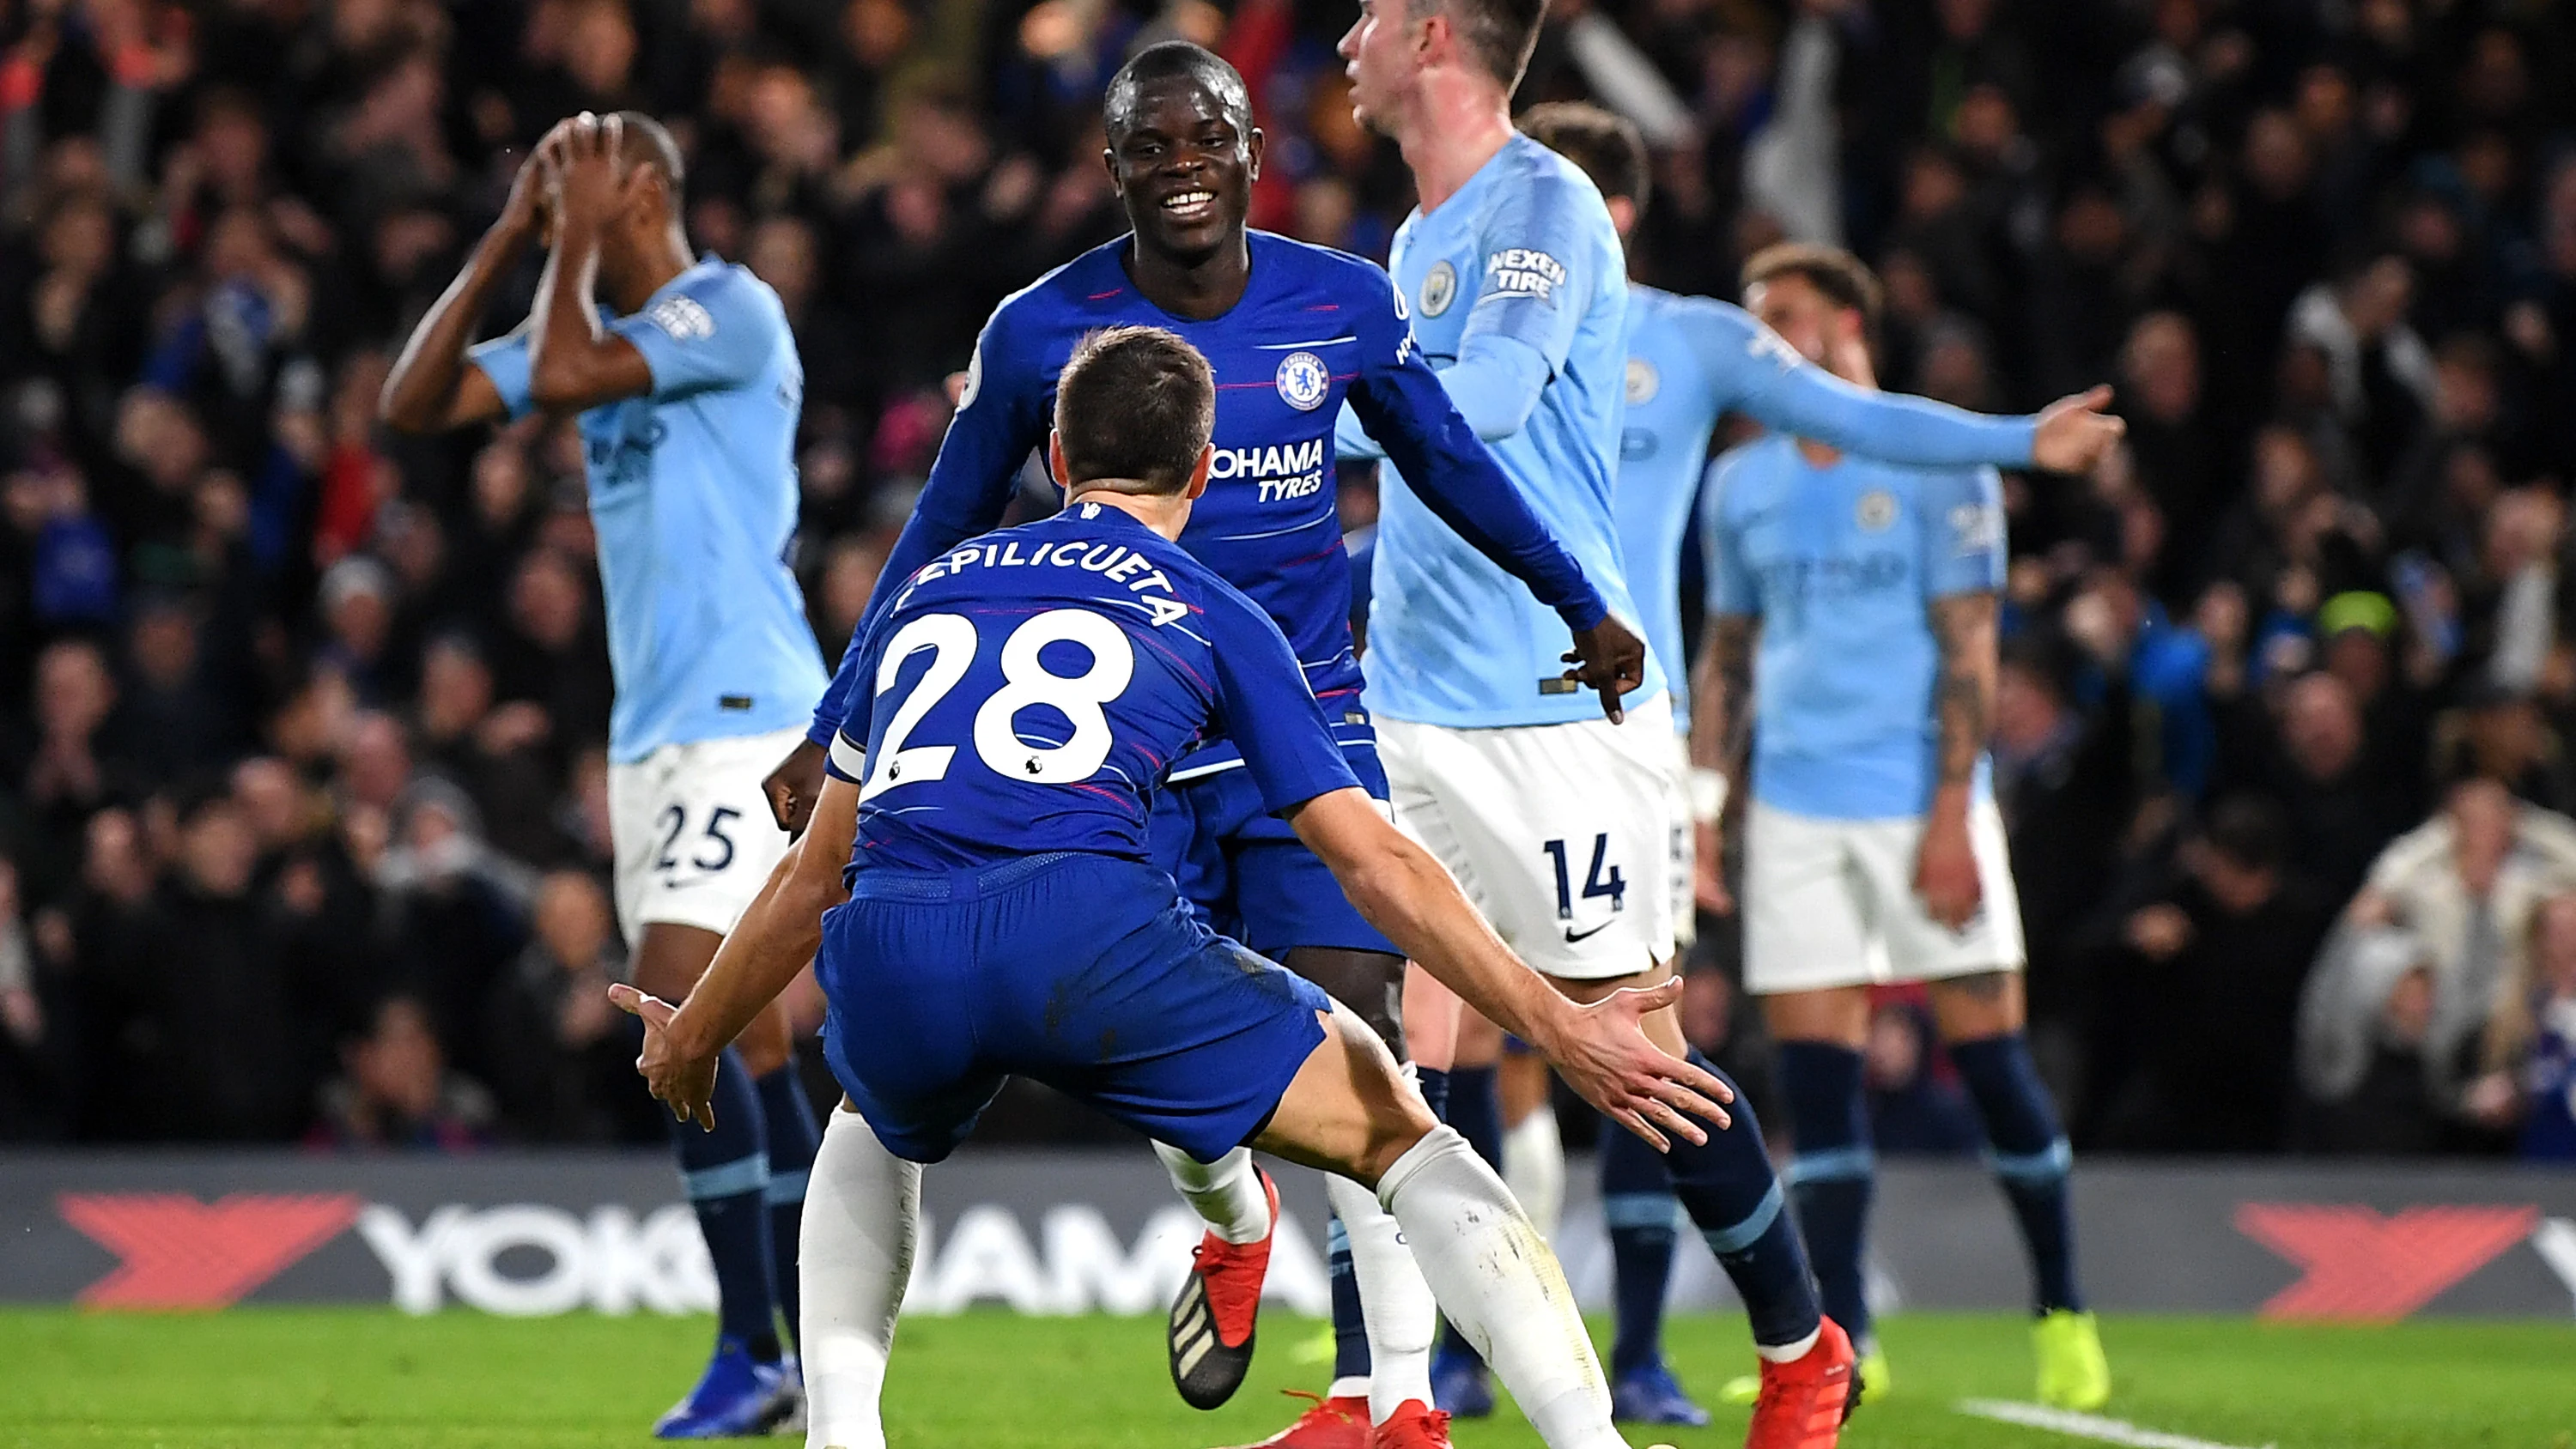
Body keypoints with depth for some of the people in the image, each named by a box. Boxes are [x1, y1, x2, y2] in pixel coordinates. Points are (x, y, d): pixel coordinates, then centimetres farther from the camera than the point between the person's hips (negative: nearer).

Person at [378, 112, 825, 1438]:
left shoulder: (732, 311, -10)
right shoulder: (603, 329, 16)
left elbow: (562, 374, -24)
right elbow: (412, 403, 12)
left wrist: (577, 237, -9)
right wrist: (508, 238, 7)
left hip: (742, 713, -9)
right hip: (656, 723, 9)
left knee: (679, 999, -18)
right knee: (740, 1026, 9)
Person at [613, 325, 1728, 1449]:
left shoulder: (925, 590, 30)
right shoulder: (1216, 618, 21)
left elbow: (816, 874, 37)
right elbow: (1374, 865, 13)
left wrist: (694, 1035, 51)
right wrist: (1558, 1028, 13)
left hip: (883, 963, 3)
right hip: (1084, 926, -3)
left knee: (872, 1126, 39)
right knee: (1400, 1136, 11)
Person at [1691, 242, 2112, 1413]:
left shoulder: (1937, 464, -2)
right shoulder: (1742, 483, 13)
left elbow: (1968, 646, -6)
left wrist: (1952, 814, -14)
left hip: (1921, 800, -4)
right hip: (1794, 810, 4)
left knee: (1989, 1053, -3)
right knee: (1813, 1069, -2)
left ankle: (2062, 1314, 10)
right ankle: (1841, 1340, 2)